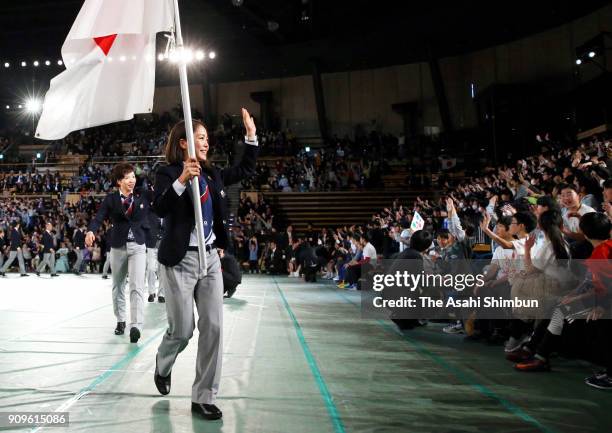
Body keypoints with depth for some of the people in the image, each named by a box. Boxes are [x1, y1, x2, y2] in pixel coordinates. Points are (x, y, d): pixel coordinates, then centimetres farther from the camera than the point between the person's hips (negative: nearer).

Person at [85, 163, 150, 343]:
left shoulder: (141, 198, 5)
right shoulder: (110, 199, -1)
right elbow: (99, 217, -15)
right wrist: (91, 231, -30)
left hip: (137, 246, 0)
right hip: (118, 247, 1)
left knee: (137, 286, -15)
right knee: (117, 286, 14)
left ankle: (136, 326, -21)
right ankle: (120, 321, 31)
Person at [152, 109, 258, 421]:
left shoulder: (212, 174, 10)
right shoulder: (168, 173, -8)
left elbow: (246, 170, 22)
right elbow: (159, 209, -23)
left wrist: (251, 135, 14)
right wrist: (181, 180, -35)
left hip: (210, 258, 6)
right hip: (180, 261, -6)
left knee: (213, 328, 0)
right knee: (182, 330, 1)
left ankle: (203, 398, 10)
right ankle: (163, 366, 37)